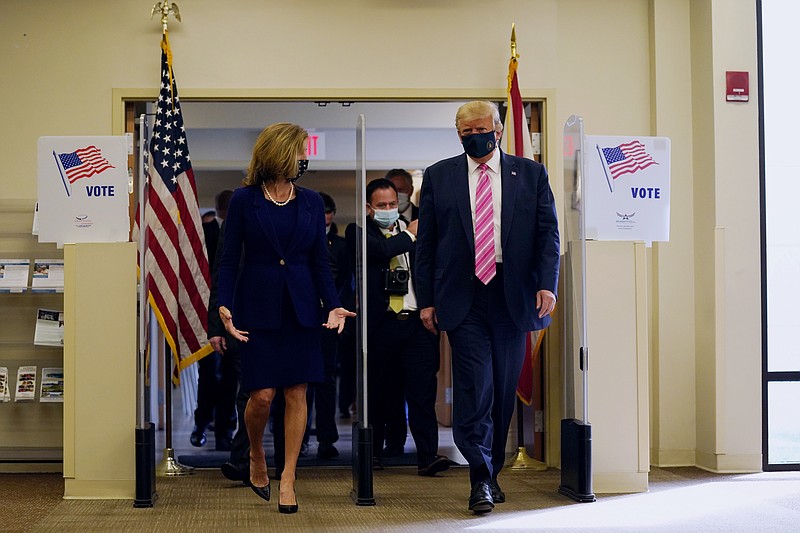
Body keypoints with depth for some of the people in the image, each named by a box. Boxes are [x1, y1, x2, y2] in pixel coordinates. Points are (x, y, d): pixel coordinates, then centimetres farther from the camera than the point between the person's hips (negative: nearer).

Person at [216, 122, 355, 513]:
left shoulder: (311, 202, 7)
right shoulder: (244, 200, -1)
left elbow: (320, 261, 7)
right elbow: (229, 259, -2)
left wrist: (333, 305, -6)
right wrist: (225, 305, -15)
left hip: (300, 307, 3)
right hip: (258, 307, -3)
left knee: (297, 393, 1)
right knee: (262, 395, -5)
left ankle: (288, 478, 9)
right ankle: (256, 456, 25)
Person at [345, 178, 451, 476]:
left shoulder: (412, 229, 15)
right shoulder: (359, 232, 4)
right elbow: (380, 250, -17)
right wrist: (409, 236, -4)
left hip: (416, 321, 2)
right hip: (381, 323, -2)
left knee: (422, 390, -6)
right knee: (378, 392, 9)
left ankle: (428, 456, -8)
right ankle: (373, 452, 26)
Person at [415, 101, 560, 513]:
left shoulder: (530, 174, 9)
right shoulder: (439, 176, 8)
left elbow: (548, 233, 5)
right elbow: (426, 242, 7)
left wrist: (547, 284, -9)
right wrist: (426, 300, 1)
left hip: (512, 297, 1)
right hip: (462, 299, -1)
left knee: (504, 390, 8)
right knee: (475, 386, -10)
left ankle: (492, 471, 22)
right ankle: (481, 479, -5)